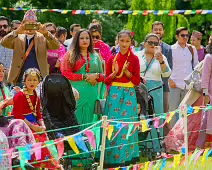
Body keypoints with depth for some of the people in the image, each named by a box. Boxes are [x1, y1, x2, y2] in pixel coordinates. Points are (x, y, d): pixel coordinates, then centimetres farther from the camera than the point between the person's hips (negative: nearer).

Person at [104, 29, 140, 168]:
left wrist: (126, 71, -13)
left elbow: (137, 81, 0)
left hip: (129, 95, -2)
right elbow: (107, 80, 7)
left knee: (127, 125, -4)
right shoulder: (112, 59, 7)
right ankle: (112, 159, 4)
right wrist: (115, 72, -10)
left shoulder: (134, 59, 2)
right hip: (114, 94, 2)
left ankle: (126, 158, 2)